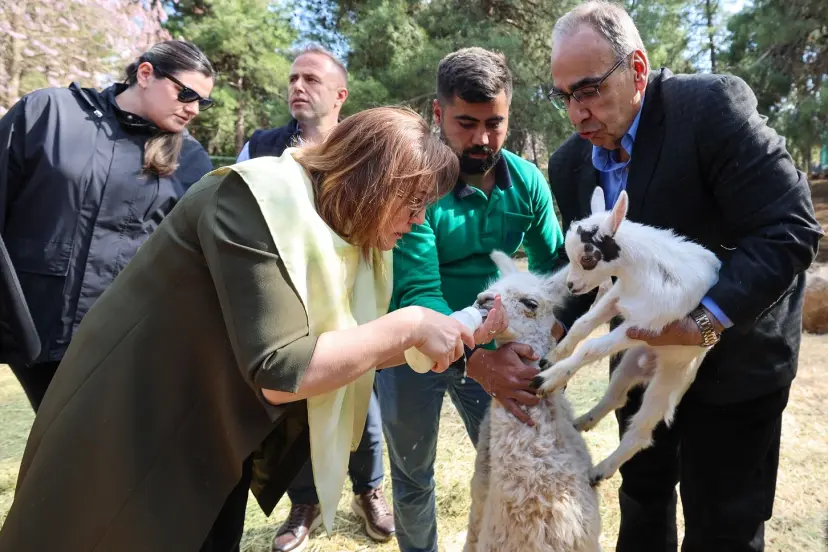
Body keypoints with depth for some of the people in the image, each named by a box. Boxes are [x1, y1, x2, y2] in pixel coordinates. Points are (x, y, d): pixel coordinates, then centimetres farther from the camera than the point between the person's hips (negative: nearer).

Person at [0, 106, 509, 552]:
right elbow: (279, 372, -34)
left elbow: (350, 350, -1)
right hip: (132, 438, -7)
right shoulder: (256, 201, -27)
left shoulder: (346, 229, -2)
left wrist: (457, 331, -10)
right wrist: (408, 327, -27)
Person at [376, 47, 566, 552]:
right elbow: (416, 293, -31)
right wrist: (476, 360, -46)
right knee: (413, 476, 16)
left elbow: (553, 267, -5)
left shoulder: (527, 181, -10)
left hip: (491, 342, 3)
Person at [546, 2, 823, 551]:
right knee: (642, 495, 21)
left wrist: (705, 322, -31)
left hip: (733, 357, -5)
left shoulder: (712, 105, -22)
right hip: (643, 356, 5)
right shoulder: (570, 163, -5)